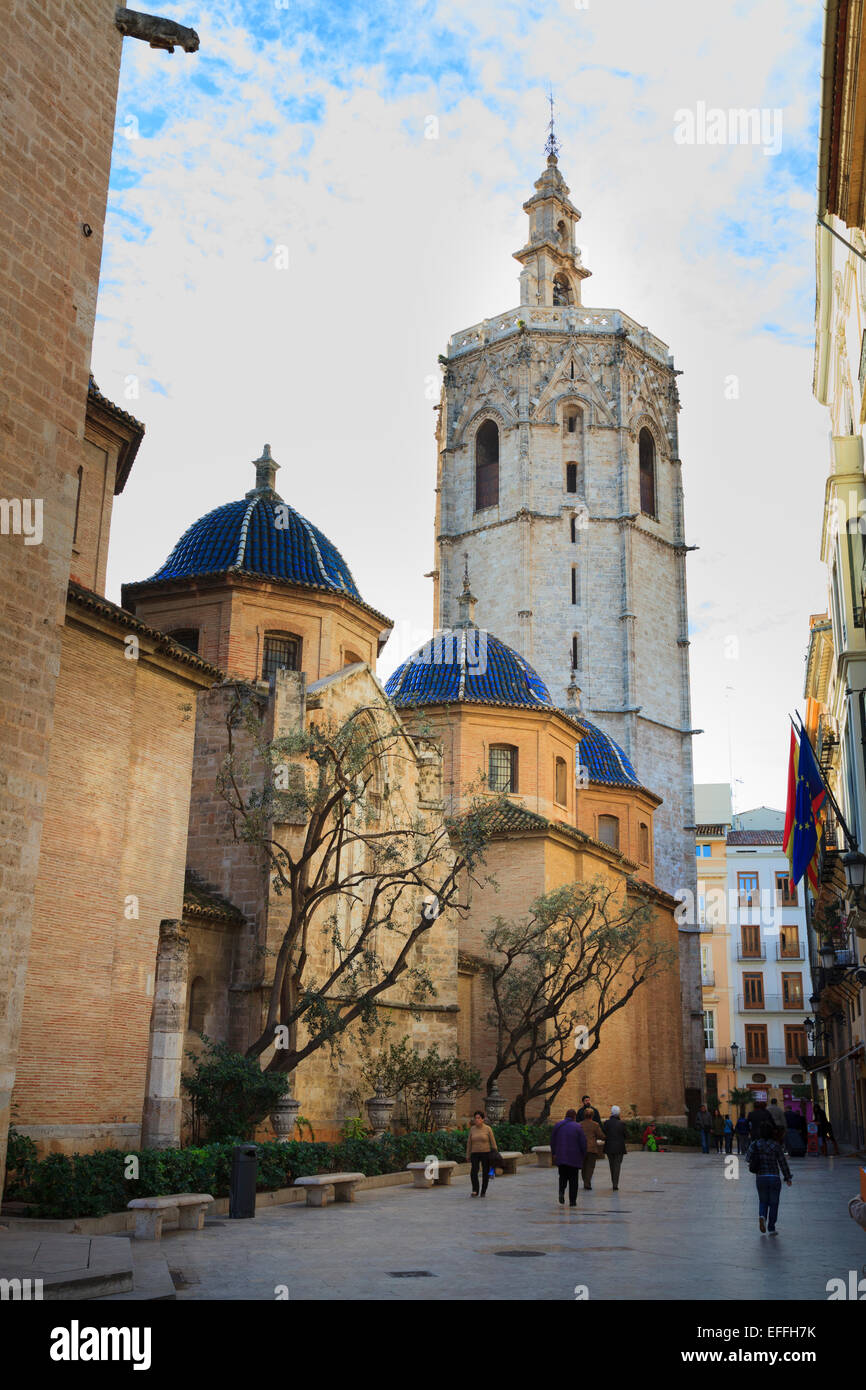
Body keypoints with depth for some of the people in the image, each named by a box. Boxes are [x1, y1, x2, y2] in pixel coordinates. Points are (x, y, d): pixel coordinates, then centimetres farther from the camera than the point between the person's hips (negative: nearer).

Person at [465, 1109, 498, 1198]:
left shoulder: (488, 1129, -4)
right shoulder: (472, 1129, 4)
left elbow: (493, 1142, -1)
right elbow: (469, 1143, 9)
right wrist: (468, 1156, 8)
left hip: (486, 1153, -1)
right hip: (475, 1154, 1)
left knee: (485, 1173, 4)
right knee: (474, 1171, -18)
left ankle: (484, 1191, 22)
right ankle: (475, 1190, -4)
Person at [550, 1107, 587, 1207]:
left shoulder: (557, 1126, 3)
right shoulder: (577, 1127, -8)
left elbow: (552, 1141, 8)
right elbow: (583, 1143, -8)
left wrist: (553, 1153, 17)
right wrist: (583, 1155, 6)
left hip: (560, 1157, 3)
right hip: (574, 1158, -3)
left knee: (563, 1177, 15)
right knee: (573, 1179, 7)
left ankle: (561, 1192, -10)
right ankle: (572, 1201, 7)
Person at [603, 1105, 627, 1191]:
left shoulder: (606, 1123, -6)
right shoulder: (621, 1123, -8)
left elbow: (603, 1134, -5)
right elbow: (624, 1135, -2)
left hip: (609, 1147, 1)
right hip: (619, 1147, -1)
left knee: (612, 1166, 16)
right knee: (617, 1166, 2)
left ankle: (614, 1183, 23)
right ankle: (615, 1185, -9)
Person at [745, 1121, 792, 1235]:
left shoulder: (755, 1144, -5)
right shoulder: (776, 1146, -9)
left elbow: (748, 1158, -10)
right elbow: (783, 1162, -3)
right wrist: (788, 1177, 8)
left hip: (760, 1177, 2)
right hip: (774, 1177, -2)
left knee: (763, 1200, 19)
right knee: (773, 1203, 12)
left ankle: (762, 1216, -10)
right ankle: (771, 1229, 13)